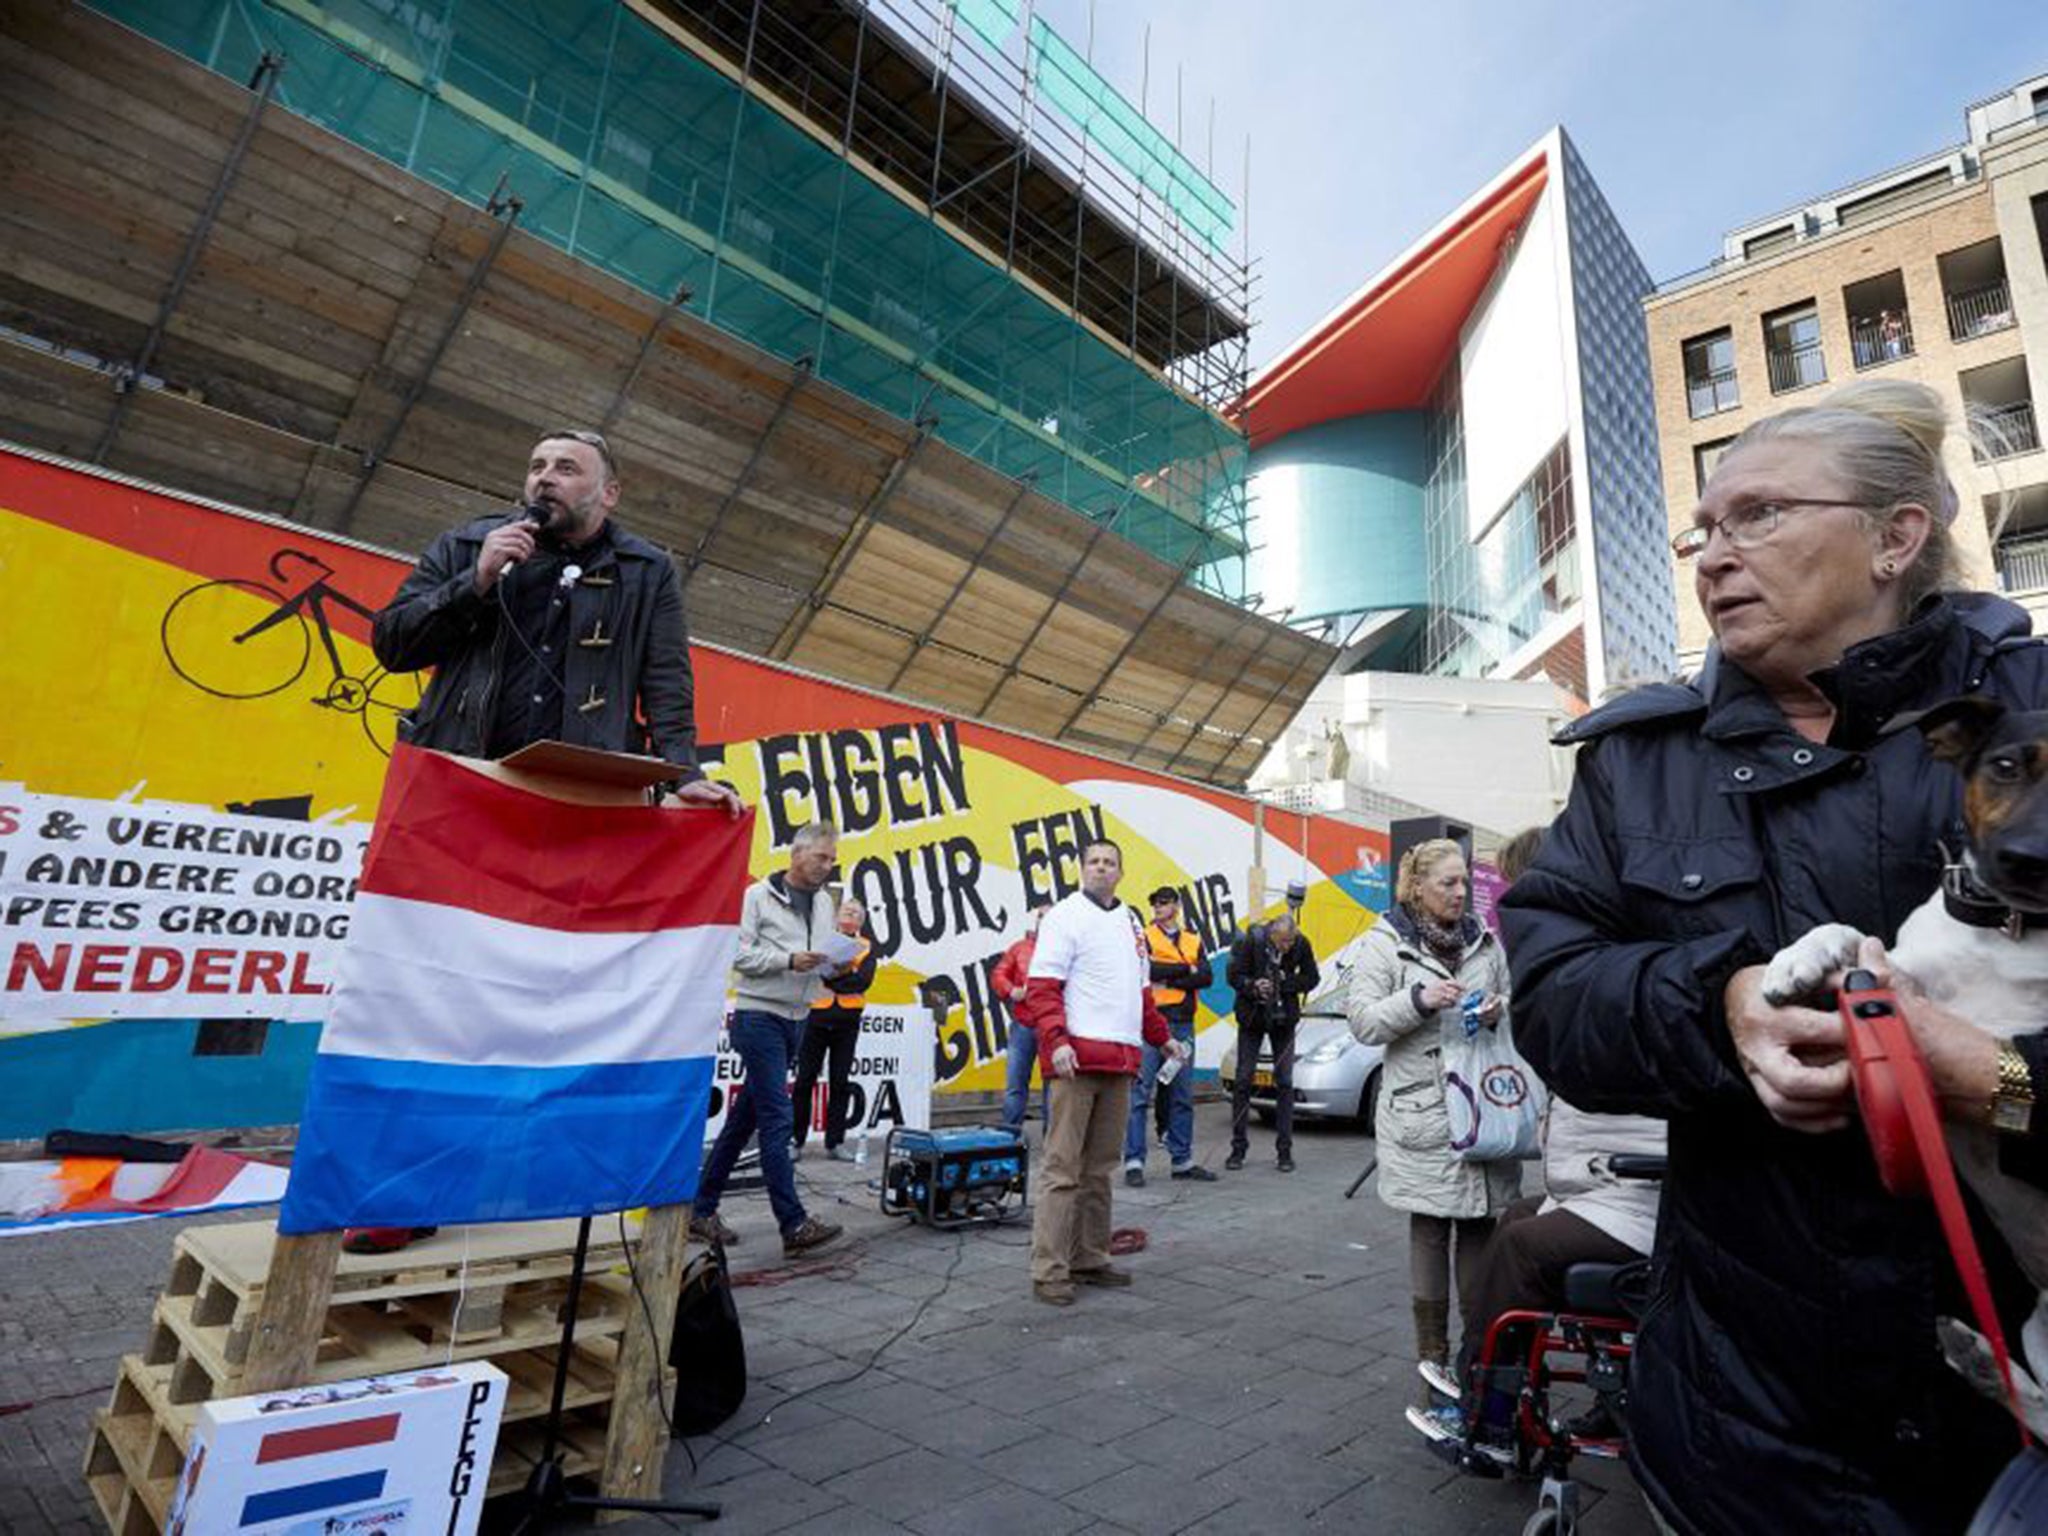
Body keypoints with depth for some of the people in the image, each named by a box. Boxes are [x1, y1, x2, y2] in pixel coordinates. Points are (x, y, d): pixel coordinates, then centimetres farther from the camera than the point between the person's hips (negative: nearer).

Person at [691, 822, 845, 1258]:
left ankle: (701, 1209, 23)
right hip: (759, 1014, -7)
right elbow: (738, 953, -11)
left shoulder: (825, 902, 13)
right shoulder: (759, 896, -6)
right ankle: (794, 1224, -7)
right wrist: (788, 960, -21)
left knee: (744, 1117, 13)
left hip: (795, 1018, 7)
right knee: (776, 1119, -9)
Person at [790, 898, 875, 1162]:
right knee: (804, 1081, 2)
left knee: (839, 1082, 5)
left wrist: (829, 977, -13)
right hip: (816, 1017, -1)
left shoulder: (866, 947, 9)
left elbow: (865, 980, -8)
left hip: (847, 1022, 1)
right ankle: (795, 1140, 11)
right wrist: (846, 973, -18)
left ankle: (835, 1142, 12)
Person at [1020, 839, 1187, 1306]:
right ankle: (1049, 1271, 3)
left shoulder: (1130, 921, 20)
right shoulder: (1064, 917, -3)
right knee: (1063, 1167, -4)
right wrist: (1056, 1041, -23)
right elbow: (1041, 988, -10)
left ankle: (1090, 1259, 24)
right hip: (1077, 1058, -7)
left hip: (1120, 1061, 7)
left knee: (1100, 1167, 13)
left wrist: (1162, 1038, 24)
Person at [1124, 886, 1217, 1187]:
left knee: (1183, 1095, 10)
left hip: (1182, 1024, 5)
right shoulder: (1144, 936, 4)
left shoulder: (1193, 940, 15)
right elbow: (1147, 969, -15)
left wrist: (1169, 981, -10)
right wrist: (1187, 970, -5)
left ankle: (1182, 1160, 19)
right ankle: (1134, 1161, -3)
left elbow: (1207, 977, 0)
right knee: (1141, 1091, -7)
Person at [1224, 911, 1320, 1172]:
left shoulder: (1301, 945, -13)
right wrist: (1253, 987, -30)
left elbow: (1312, 978, -4)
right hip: (1252, 1018, -1)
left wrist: (1284, 984, -19)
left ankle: (1284, 1150, 10)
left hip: (1283, 1019, 1)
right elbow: (1233, 974, -11)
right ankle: (1238, 1148, 11)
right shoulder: (1252, 941, -18)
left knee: (1284, 1082, 1)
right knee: (1243, 1080, 1)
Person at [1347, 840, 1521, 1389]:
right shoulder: (1386, 943, -3)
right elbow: (1362, 1020, -8)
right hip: (1421, 1113, -4)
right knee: (1430, 1233, 4)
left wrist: (1499, 1013, -3)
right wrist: (1419, 999, -22)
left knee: (1479, 1227, 11)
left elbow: (1513, 1004, 20)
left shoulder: (1484, 940, 11)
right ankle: (1432, 1351, 16)